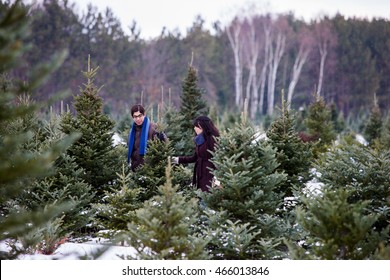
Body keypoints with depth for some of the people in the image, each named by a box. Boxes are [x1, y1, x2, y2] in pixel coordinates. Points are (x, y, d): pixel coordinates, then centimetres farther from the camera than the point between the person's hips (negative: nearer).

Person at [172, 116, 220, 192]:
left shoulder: (212, 139, -11)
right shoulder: (199, 140, 14)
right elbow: (195, 157, 21)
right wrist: (179, 159, 17)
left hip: (209, 175, -8)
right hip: (200, 175, 8)